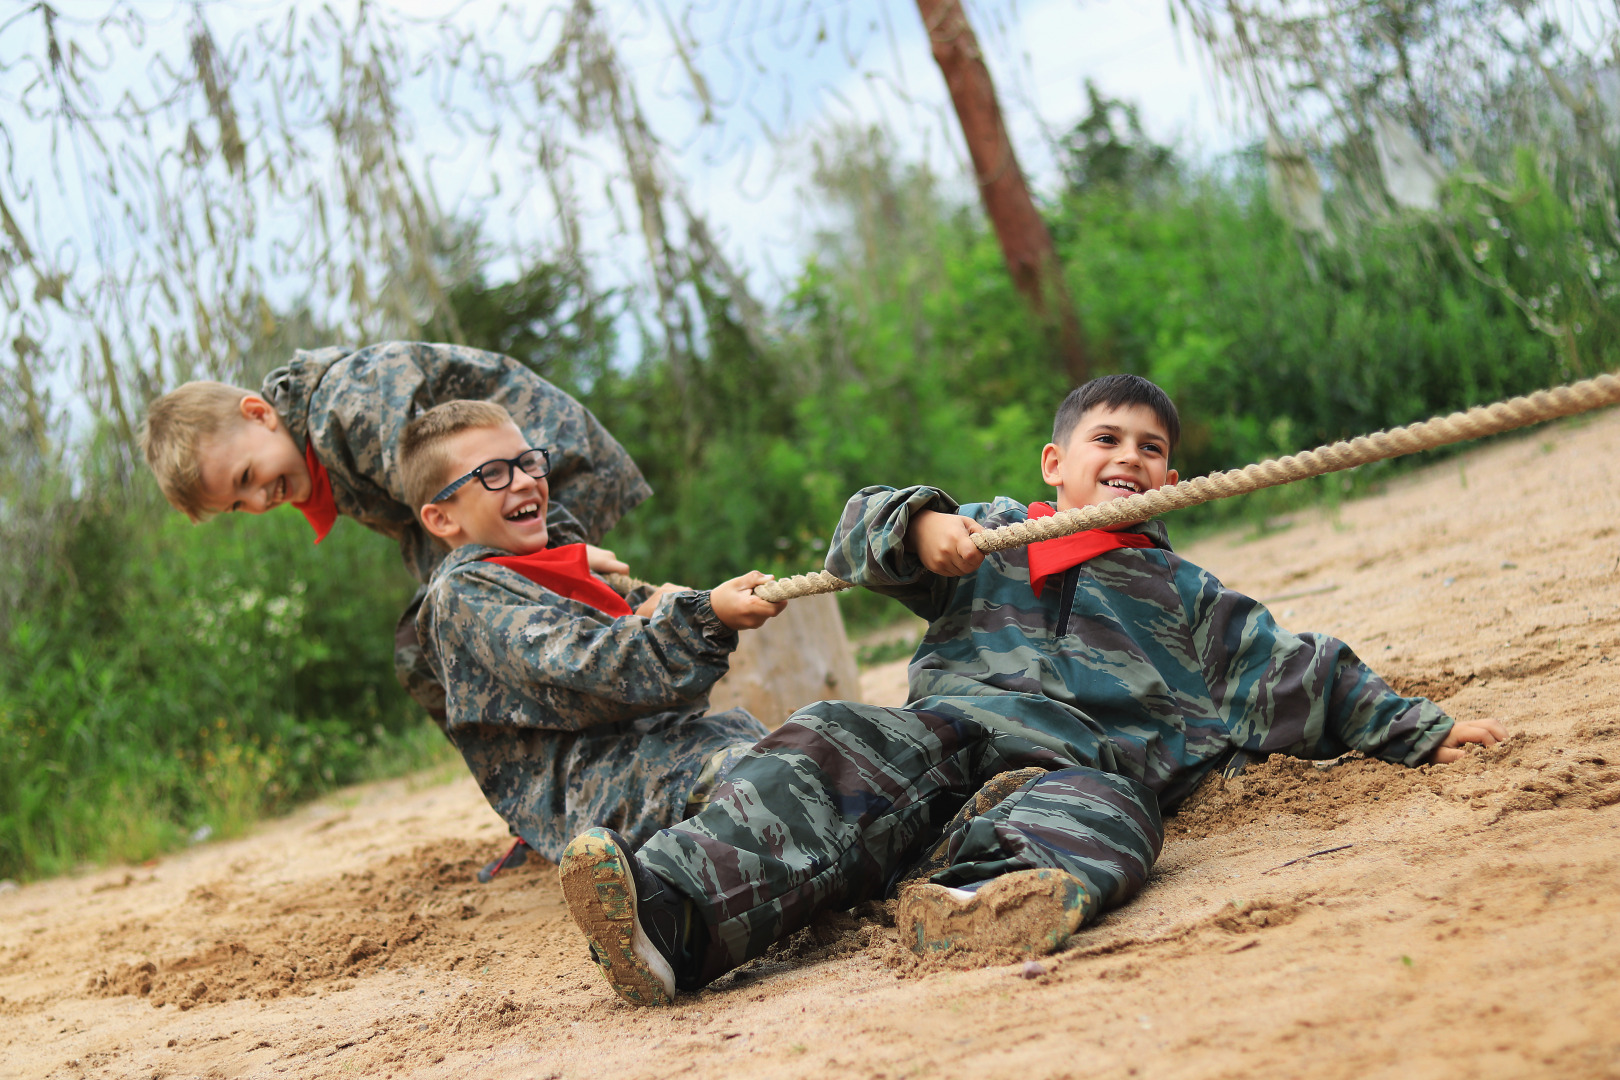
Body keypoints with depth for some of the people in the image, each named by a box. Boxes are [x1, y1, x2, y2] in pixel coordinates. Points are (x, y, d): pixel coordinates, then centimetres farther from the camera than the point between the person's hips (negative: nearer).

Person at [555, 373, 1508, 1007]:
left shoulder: (1184, 592, 33)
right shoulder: (990, 534, 31)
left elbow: (1297, 676, 30)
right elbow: (860, 535, 20)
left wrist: (1417, 731, 22)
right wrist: (920, 526, -1)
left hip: (1089, 756, 0)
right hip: (940, 729, 1)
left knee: (1097, 815, -38)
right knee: (828, 751, -30)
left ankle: (976, 900, -74)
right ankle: (673, 909, -54)